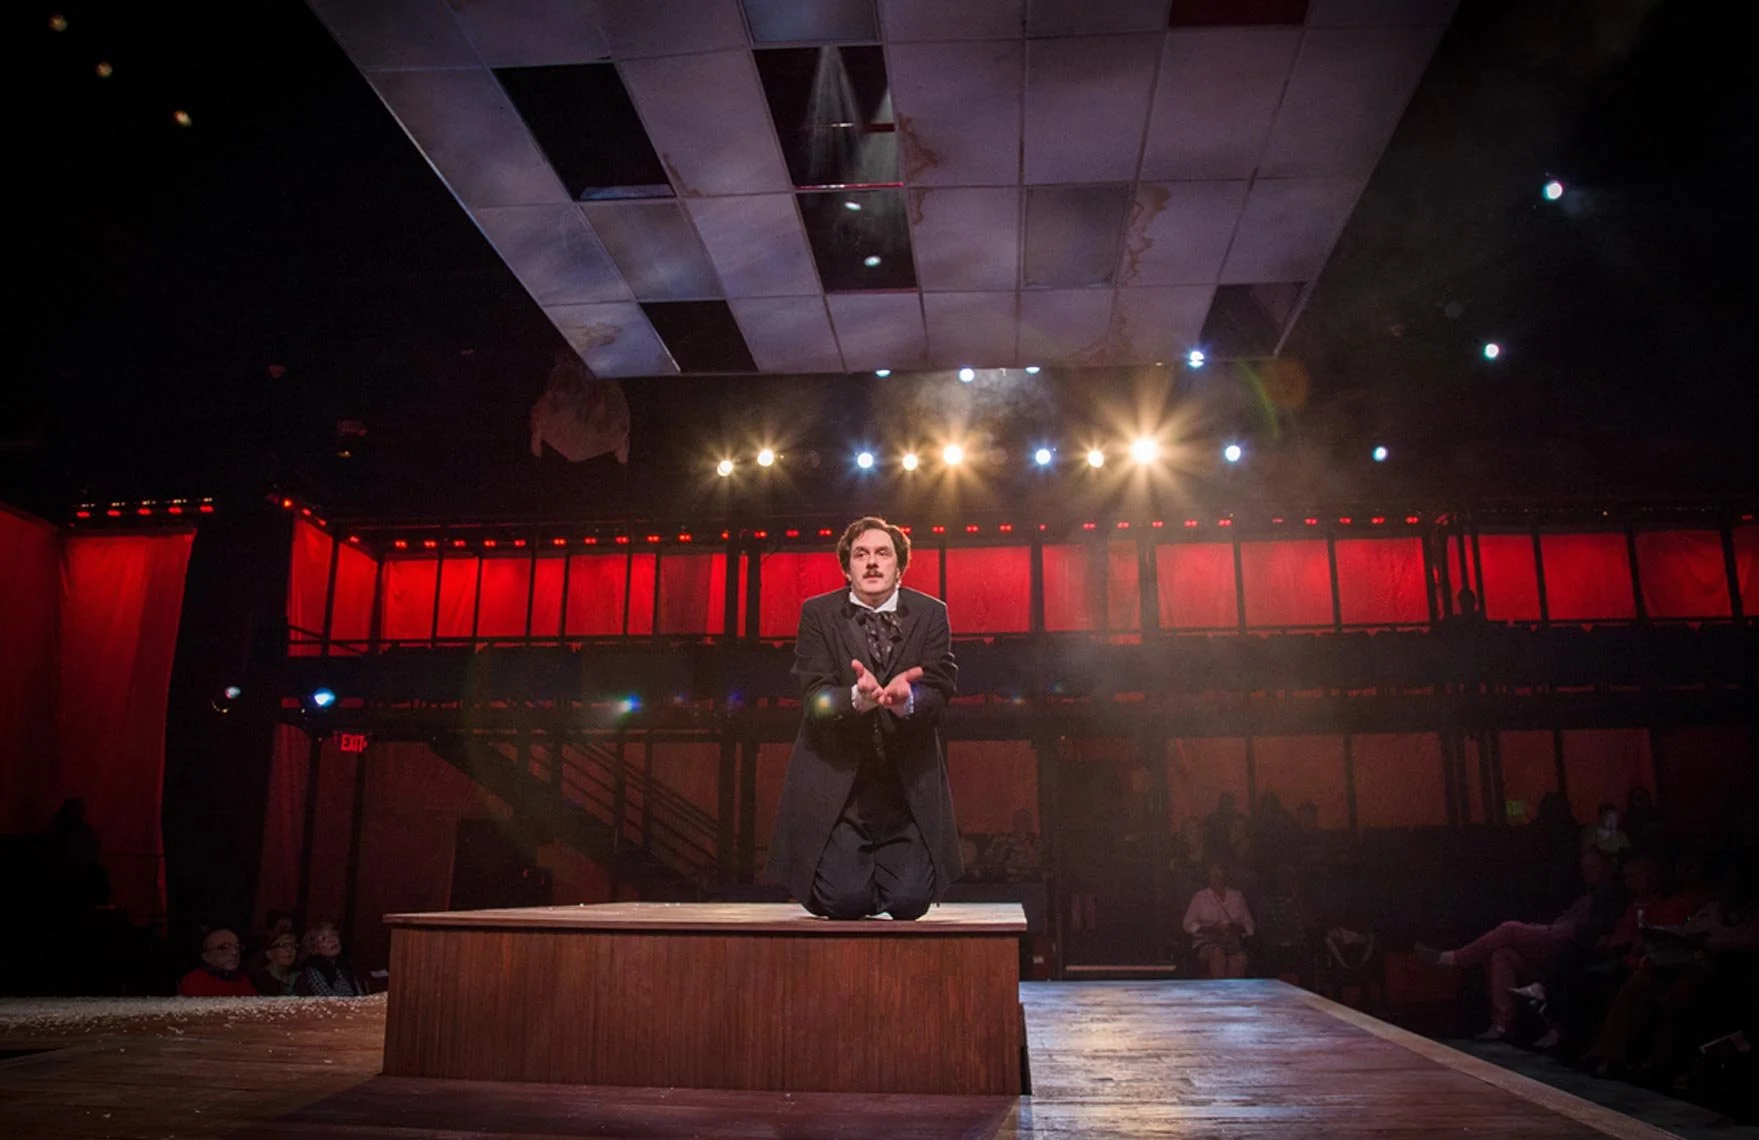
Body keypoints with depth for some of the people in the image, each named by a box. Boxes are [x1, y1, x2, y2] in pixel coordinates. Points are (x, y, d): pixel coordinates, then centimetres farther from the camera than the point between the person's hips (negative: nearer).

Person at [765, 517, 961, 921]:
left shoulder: (930, 614, 2)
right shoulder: (818, 613, -1)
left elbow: (939, 695, -7)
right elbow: (814, 697, -11)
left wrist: (907, 700, -31)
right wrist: (857, 698, -33)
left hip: (909, 787, 1)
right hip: (836, 785, -1)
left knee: (908, 902, -7)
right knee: (843, 900, -11)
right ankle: (852, 866, 25)